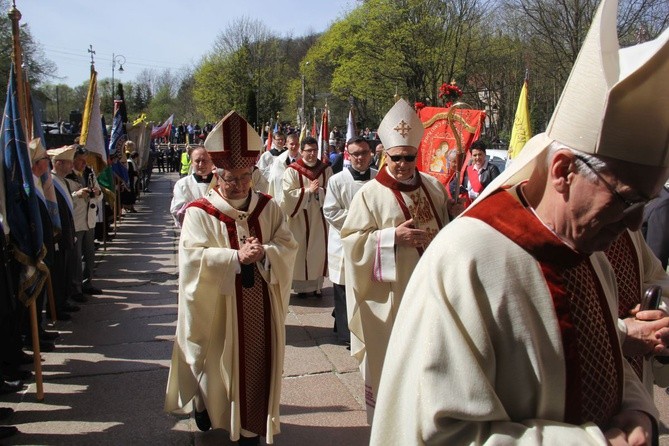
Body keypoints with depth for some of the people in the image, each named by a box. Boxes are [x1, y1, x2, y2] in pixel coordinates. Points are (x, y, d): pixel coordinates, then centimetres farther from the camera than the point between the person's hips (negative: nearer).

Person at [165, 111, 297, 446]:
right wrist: (236, 257, -27)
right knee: (219, 360, 13)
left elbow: (288, 247, -2)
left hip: (261, 305, 3)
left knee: (257, 362, 8)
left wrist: (264, 252, -22)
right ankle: (204, 401, 45)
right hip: (218, 306, -2)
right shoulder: (200, 212, -8)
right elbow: (193, 257, -18)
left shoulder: (268, 207, 3)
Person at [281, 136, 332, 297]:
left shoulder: (326, 169, 2)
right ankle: (301, 285, 15)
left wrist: (318, 191, -19)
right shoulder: (292, 170, -6)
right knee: (300, 251, 4)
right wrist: (308, 190, -18)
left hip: (319, 218, 3)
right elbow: (288, 194, -14)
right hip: (299, 219, -2)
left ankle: (316, 285, 20)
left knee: (318, 250, 7)